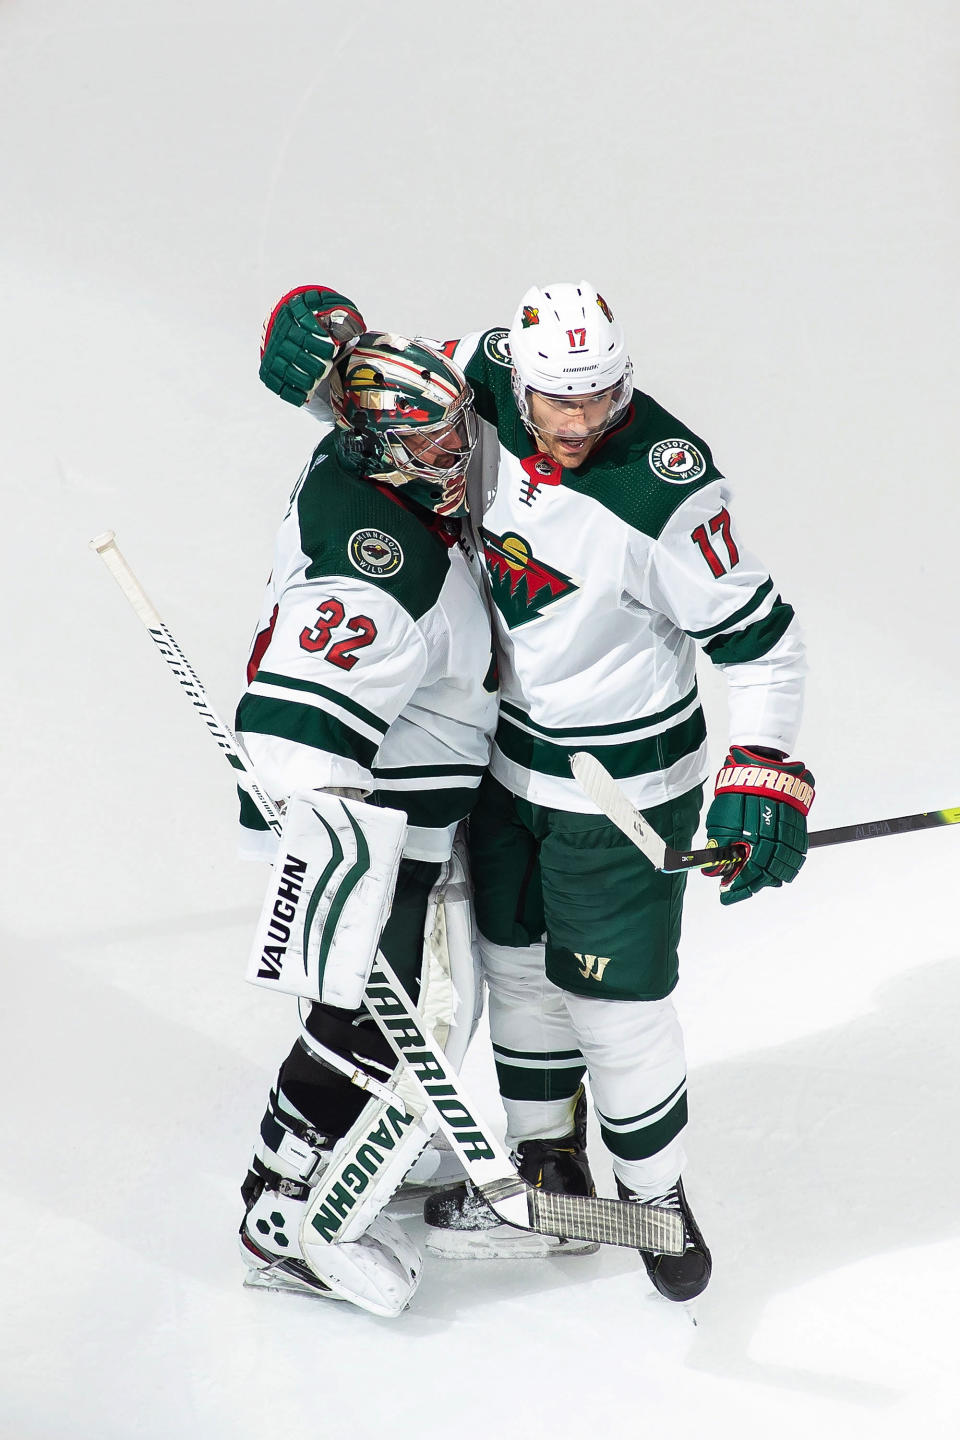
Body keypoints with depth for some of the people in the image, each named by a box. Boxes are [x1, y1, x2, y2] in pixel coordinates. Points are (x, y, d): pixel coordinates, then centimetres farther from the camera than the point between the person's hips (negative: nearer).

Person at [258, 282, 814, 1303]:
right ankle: (548, 1168, 39)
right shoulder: (487, 383, -14)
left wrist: (765, 777, -30)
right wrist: (321, 352, -17)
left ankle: (655, 1194, 24)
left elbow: (756, 635, -21)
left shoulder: (666, 490, -29)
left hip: (622, 786, -6)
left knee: (615, 997, 0)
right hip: (506, 748, 6)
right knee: (513, 956, 19)